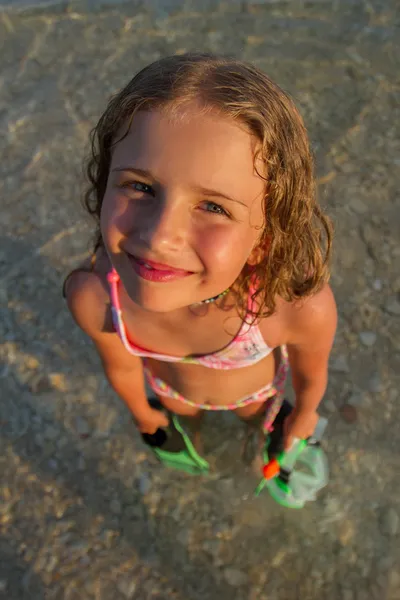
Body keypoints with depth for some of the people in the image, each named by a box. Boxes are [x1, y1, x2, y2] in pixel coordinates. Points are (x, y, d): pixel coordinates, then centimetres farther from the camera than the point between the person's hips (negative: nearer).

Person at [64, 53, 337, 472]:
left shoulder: (303, 306, -46)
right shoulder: (91, 296, -40)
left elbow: (311, 374, -20)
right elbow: (120, 366, -16)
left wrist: (303, 414, 1)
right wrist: (142, 412, 5)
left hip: (255, 389, -1)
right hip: (172, 389, 1)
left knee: (257, 423, 34)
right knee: (187, 418, 36)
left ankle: (261, 434, 71)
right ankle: (193, 431, 72)